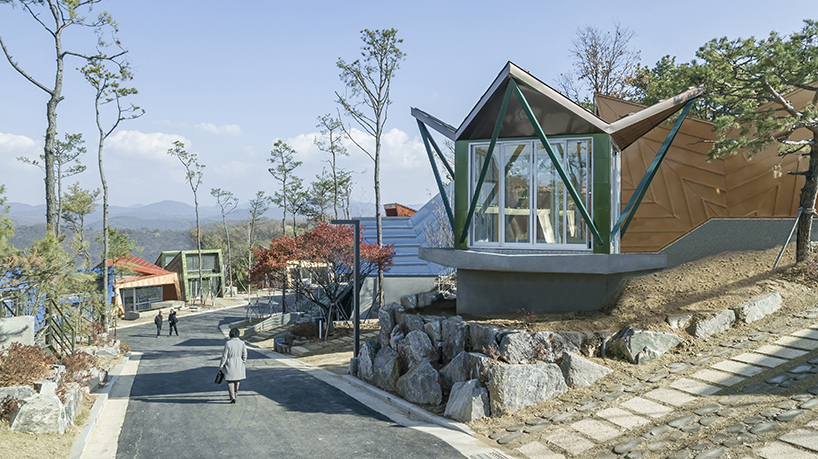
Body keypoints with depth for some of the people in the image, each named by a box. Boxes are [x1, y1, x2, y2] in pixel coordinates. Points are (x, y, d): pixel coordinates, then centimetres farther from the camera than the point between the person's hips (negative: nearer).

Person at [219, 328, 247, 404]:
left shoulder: (228, 343, -15)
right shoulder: (242, 343, -8)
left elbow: (225, 356, -11)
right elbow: (244, 355, -4)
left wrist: (221, 366, -2)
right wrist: (242, 363, 12)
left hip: (230, 364, -3)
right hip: (239, 365, 3)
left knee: (230, 381, 7)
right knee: (237, 380, 21)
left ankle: (232, 398, -2)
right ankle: (234, 394, 34)